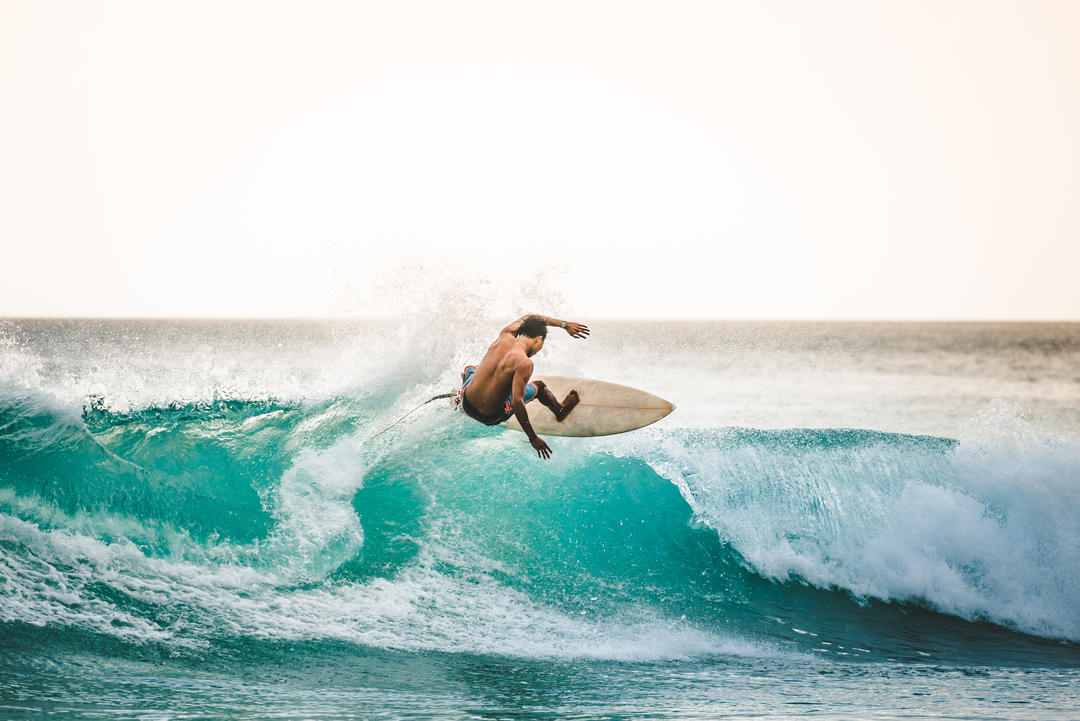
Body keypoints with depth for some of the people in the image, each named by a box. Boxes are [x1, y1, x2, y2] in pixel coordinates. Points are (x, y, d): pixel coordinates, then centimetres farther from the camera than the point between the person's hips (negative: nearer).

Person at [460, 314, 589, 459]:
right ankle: (559, 411, 46)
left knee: (470, 369, 40)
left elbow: (527, 318, 15)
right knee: (539, 386, 18)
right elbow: (517, 402, -31)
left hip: (467, 404, 5)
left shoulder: (505, 336, -6)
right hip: (491, 417, -5)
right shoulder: (524, 363, -26)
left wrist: (564, 324, 18)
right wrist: (533, 438, -25)